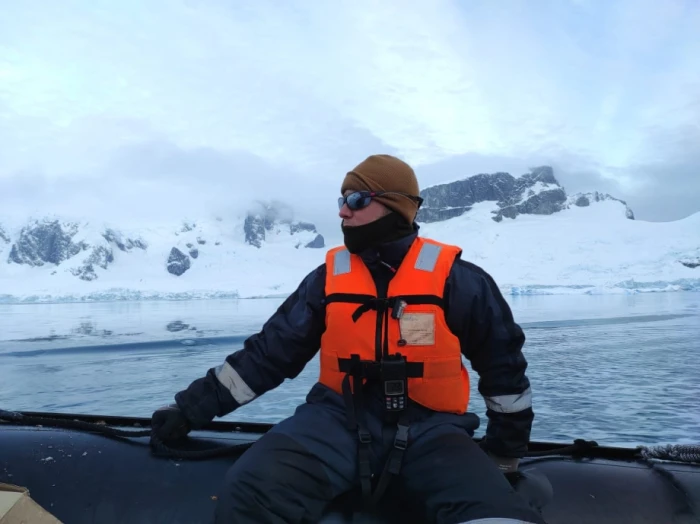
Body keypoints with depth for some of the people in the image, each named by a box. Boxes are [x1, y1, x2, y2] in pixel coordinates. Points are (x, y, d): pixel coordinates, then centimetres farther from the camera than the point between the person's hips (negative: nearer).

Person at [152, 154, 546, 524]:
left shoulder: (456, 280, -2)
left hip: (428, 429, -1)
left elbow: (503, 363, 9)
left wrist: (507, 449, 14)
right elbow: (267, 353, 8)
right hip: (340, 420, 2)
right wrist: (192, 407, 4)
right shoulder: (328, 278, 5)